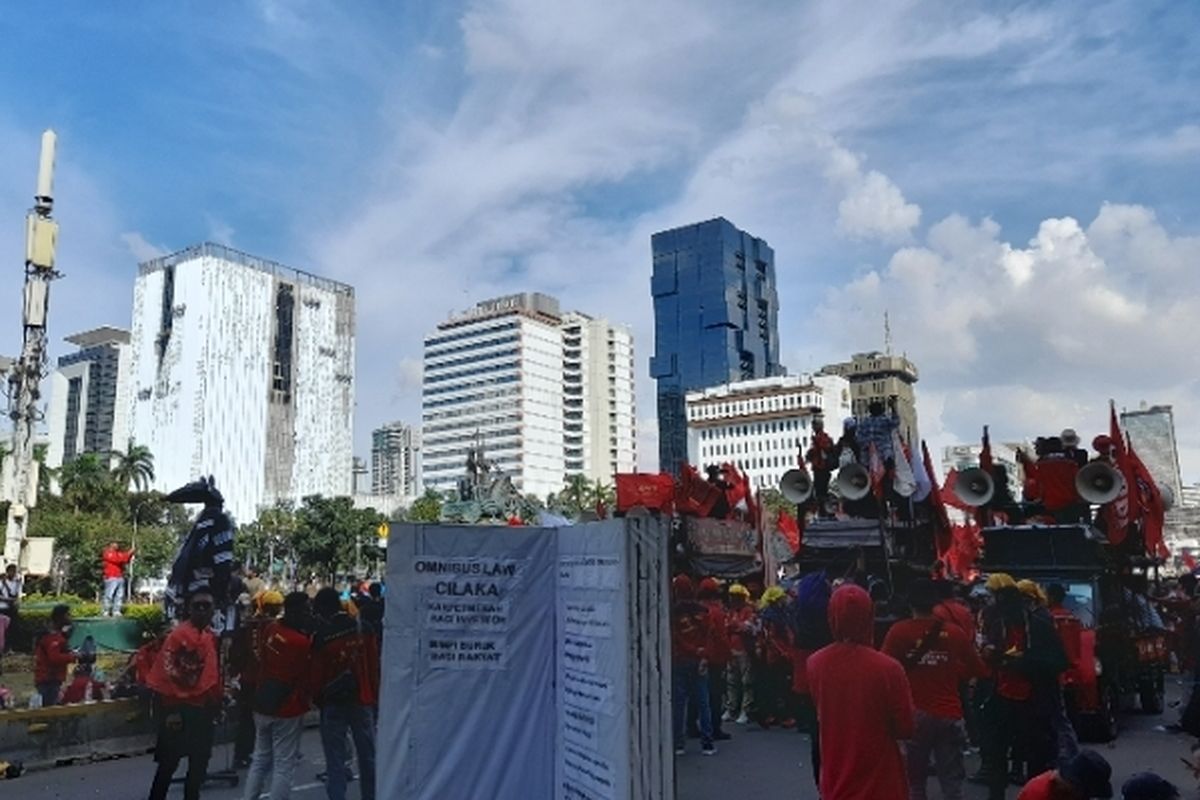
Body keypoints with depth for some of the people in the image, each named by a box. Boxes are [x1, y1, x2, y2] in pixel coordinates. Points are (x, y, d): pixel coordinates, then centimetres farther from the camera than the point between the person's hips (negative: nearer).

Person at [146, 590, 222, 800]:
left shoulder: (212, 636, 8)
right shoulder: (179, 634, -16)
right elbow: (166, 674, -17)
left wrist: (215, 704, 14)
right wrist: (170, 710, -17)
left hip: (203, 708, 7)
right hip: (180, 708, -7)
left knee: (199, 764, 15)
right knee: (169, 762, 2)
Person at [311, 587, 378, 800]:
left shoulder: (322, 636, -12)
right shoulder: (364, 628, -4)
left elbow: (316, 674, -9)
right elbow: (374, 665, 0)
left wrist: (317, 698, 10)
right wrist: (374, 696, 8)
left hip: (333, 703, -3)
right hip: (362, 700, 3)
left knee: (335, 761, 5)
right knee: (368, 756, 14)